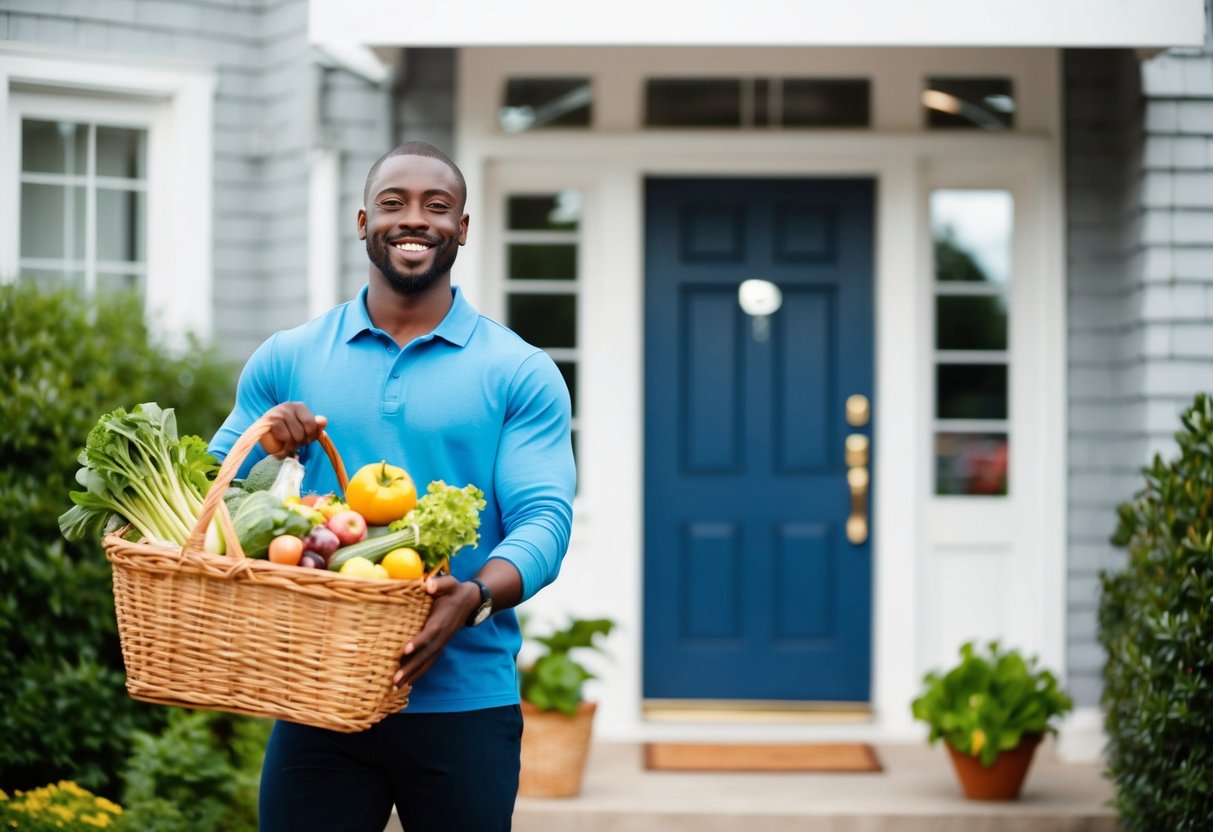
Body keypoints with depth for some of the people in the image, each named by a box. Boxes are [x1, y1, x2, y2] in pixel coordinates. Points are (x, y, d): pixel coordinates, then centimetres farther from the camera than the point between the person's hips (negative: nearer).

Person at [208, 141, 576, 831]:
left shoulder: (520, 374, 3)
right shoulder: (287, 360, 9)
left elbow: (544, 518, -7)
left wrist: (475, 596, -26)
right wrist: (264, 449, -13)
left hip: (464, 703, -1)